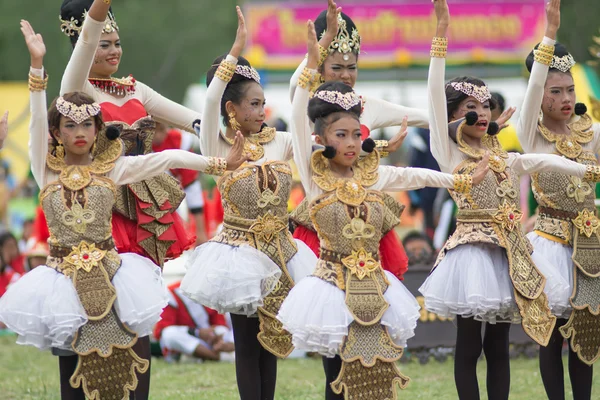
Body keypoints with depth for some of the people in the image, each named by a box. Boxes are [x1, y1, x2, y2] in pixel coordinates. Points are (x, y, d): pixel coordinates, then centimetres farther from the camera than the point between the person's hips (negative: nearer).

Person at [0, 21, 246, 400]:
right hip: (66, 278, -1)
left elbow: (167, 159, -3)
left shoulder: (113, 167, 3)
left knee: (134, 362, -3)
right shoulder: (48, 170, 0)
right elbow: (38, 123, -11)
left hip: (109, 274, 1)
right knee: (74, 365, 1)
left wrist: (220, 164, -11)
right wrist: (37, 65, -22)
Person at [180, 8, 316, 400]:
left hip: (280, 250, 4)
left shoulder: (280, 141, 3)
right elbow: (211, 103, -25)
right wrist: (236, 51, -34)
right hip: (241, 251, -4)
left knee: (272, 337, 9)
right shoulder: (219, 147, -10)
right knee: (248, 341, 1)